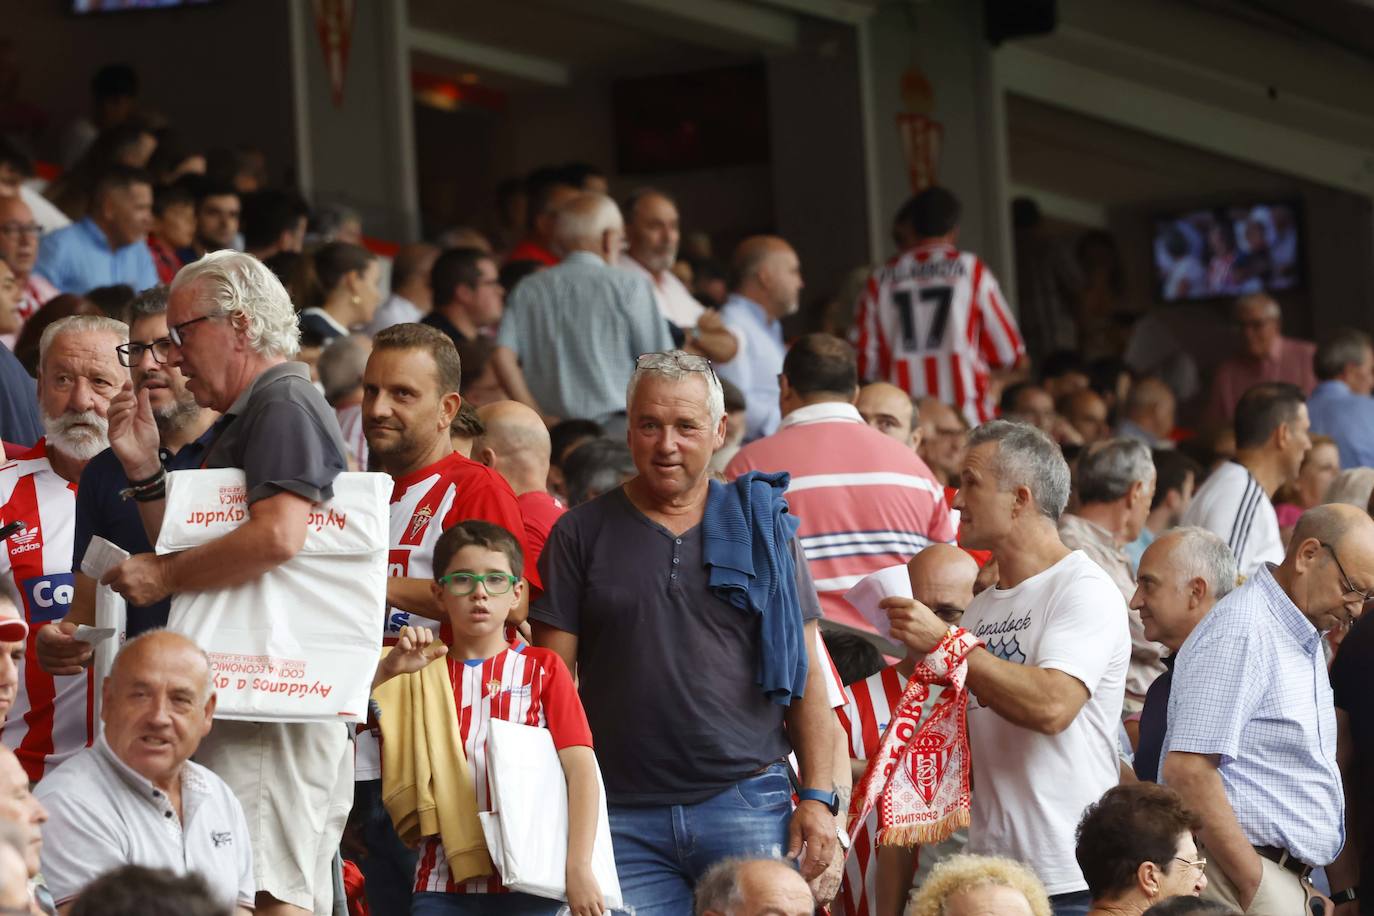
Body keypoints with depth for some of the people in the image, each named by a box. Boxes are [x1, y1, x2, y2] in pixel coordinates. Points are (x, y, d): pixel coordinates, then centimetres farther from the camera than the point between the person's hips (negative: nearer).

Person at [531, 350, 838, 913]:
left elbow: (804, 670, 9)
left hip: (746, 803, 0)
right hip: (623, 817, 0)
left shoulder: (762, 526, 10)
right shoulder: (582, 534, 8)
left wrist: (817, 796, 1)